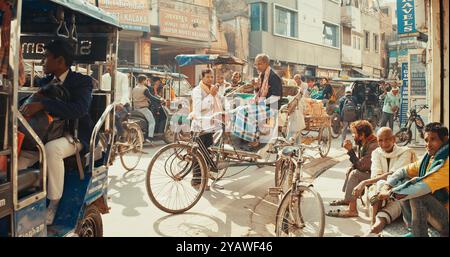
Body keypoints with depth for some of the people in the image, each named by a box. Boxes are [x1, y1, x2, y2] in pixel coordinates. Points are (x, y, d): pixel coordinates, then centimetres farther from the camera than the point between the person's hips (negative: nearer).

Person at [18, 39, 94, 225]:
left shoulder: (82, 81, -9)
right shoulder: (44, 82, 14)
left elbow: (80, 108, -27)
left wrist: (42, 105, -35)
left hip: (74, 135, -7)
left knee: (51, 149, -36)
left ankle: (53, 204, -21)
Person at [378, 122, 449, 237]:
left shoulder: (445, 162, -23)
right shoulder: (429, 159, 3)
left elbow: (424, 186, -32)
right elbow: (404, 171, 6)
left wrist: (391, 193, -26)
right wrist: (387, 187, -11)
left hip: (445, 218, -9)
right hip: (432, 209, 9)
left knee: (417, 195, -30)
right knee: (403, 182, 1)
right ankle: (413, 230, 6)